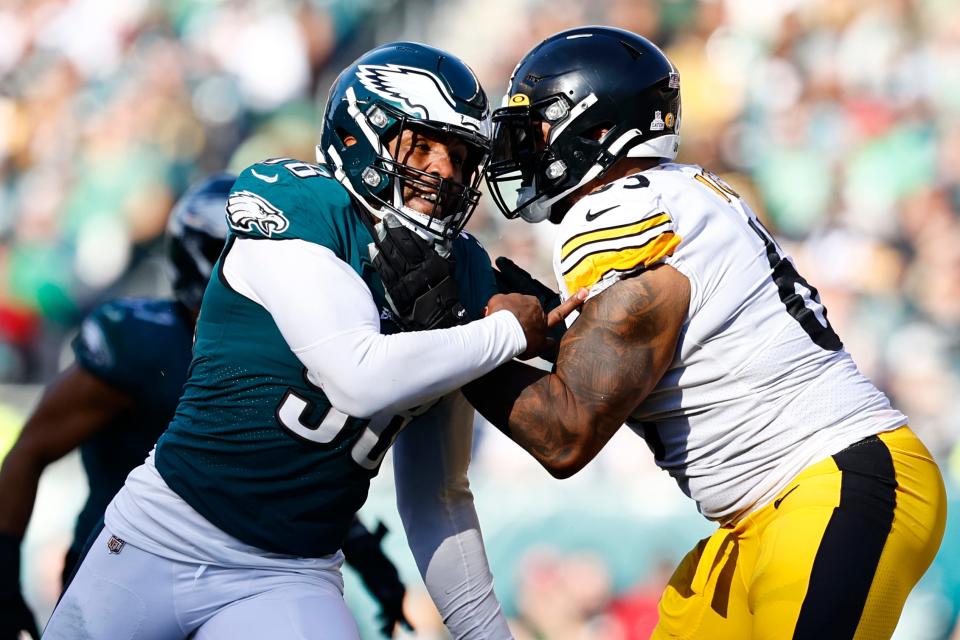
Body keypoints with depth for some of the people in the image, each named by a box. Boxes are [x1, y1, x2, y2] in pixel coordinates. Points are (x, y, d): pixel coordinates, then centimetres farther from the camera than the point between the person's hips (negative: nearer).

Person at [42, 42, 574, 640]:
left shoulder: (465, 279, 5)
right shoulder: (299, 200, -11)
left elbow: (436, 496, 13)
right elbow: (362, 377, -24)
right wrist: (507, 332, -13)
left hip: (291, 581, 4)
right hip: (162, 539, -3)